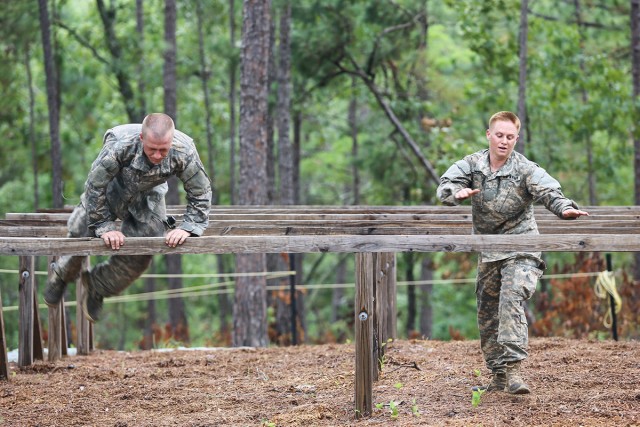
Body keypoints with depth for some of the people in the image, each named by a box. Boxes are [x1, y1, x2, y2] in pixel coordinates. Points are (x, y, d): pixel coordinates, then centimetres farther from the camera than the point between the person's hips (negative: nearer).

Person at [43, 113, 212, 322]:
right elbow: (95, 187, -30)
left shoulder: (184, 152, -36)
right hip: (111, 187, -2)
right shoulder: (120, 146, -42)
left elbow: (201, 193, -19)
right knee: (81, 231, 0)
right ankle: (62, 275, 34)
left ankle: (97, 287, 21)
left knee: (142, 252, -5)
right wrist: (104, 227, -28)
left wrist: (186, 228, -28)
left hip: (148, 196, 2)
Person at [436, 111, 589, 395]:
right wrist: (458, 193, -33)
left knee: (511, 299, -26)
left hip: (519, 247, -5)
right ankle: (498, 375, 22)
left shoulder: (525, 169, -8)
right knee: (487, 314, 10)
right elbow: (445, 186, -9)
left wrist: (565, 208, -43)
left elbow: (548, 191, -21)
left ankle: (512, 369, -30)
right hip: (488, 251, 5)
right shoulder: (472, 164, 1)